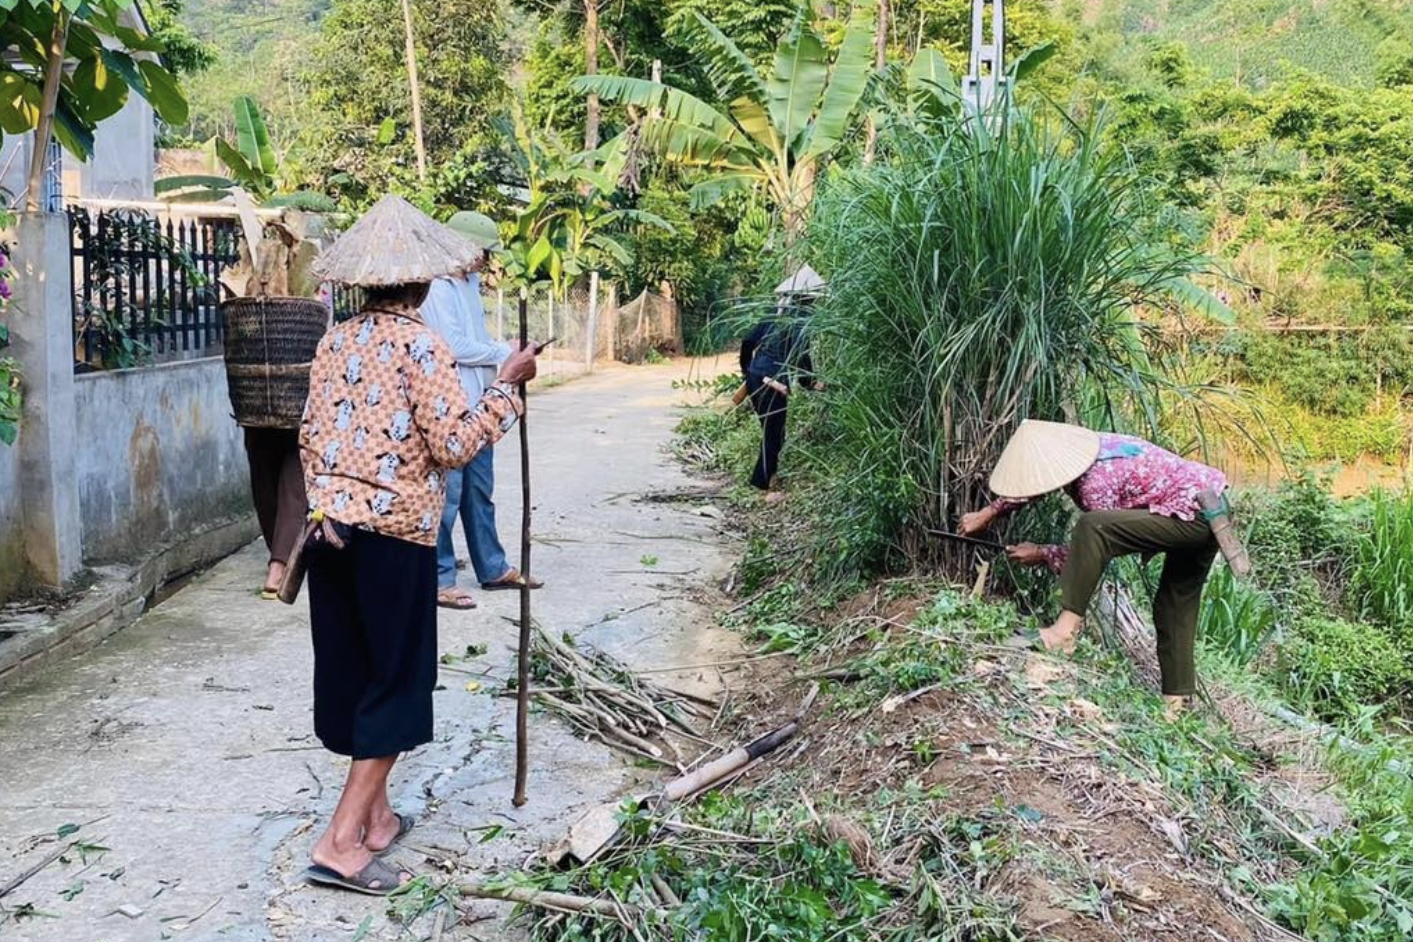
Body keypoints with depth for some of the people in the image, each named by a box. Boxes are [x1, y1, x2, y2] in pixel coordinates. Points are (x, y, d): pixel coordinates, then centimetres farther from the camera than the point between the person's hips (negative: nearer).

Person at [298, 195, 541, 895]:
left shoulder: (336, 343, 9)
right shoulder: (420, 346, -11)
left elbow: (310, 436, 11)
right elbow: (454, 445, -15)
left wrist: (326, 502, 17)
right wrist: (506, 386, -7)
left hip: (332, 525, 7)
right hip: (394, 529, -7)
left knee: (352, 671, 15)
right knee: (397, 680, 3)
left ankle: (376, 815, 29)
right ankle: (341, 842, -2)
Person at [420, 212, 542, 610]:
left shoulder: (469, 284, 15)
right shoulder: (438, 288, -15)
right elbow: (456, 348, -20)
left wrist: (506, 353, 3)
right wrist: (504, 353, -10)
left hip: (476, 406, 10)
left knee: (480, 491, 18)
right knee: (447, 494, -2)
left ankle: (493, 568, 28)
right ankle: (437, 580, 8)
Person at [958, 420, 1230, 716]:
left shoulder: (1098, 483, -23)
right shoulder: (1072, 450, 3)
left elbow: (1096, 544, -11)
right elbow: (1033, 480, 23)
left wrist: (1042, 554, 0)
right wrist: (989, 512, 24)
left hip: (1192, 516, -10)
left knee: (1092, 528, -27)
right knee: (1175, 603, 17)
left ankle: (1068, 626, -22)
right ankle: (1176, 699, 23)